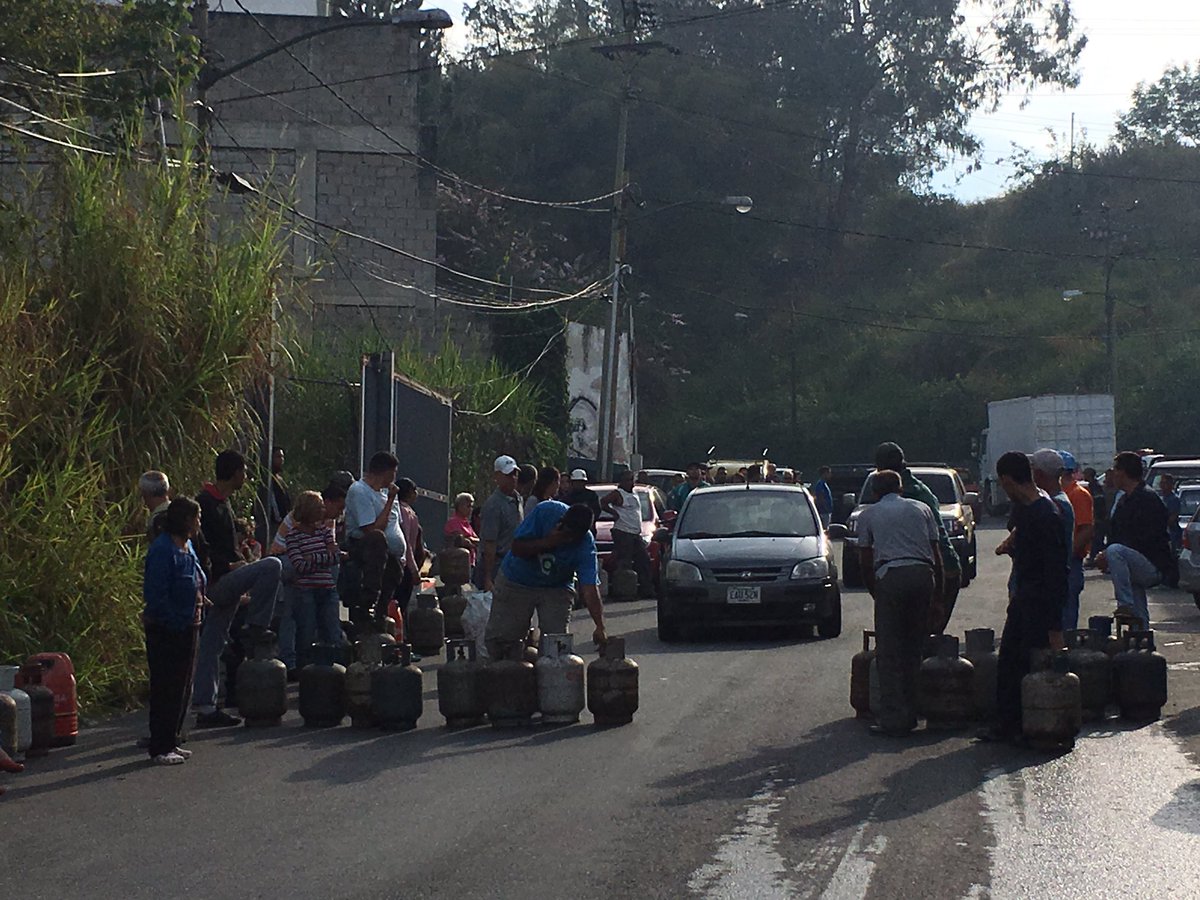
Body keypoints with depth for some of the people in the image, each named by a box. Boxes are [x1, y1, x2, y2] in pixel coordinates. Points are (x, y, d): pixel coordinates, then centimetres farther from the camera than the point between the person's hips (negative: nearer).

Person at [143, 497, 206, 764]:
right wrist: (177, 620, -19)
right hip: (166, 631, -9)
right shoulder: (162, 550, -18)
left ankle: (171, 742, 24)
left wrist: (195, 616, 10)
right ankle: (160, 748, 3)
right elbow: (155, 594, -22)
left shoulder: (187, 547, 11)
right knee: (166, 689, -3)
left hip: (186, 629, 9)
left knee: (183, 688, 14)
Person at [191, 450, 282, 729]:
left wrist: (239, 561, 11)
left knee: (211, 645, 9)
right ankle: (253, 630, -10)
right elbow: (200, 546, -23)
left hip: (225, 585, 10)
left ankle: (205, 707, 11)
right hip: (217, 583, -10)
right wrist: (228, 566, -20)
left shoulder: (223, 503, 17)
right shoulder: (206, 502, -14)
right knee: (271, 566, -17)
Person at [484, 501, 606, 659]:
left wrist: (600, 628, -42)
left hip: (556, 588, 0)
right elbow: (517, 548, -21)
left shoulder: (586, 545, -24)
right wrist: (547, 542, -35)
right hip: (516, 581, 0)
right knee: (497, 641, -1)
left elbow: (590, 588, -31)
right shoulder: (546, 512, -26)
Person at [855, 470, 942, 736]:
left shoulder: (868, 515, 16)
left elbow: (865, 561, 12)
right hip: (923, 574, 3)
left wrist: (874, 592, 23)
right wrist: (939, 589, 22)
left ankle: (893, 719, -4)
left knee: (889, 652, 0)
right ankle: (909, 714, 16)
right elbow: (936, 553, 17)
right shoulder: (922, 509, 21)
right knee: (914, 647, 13)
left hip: (890, 576, -3)